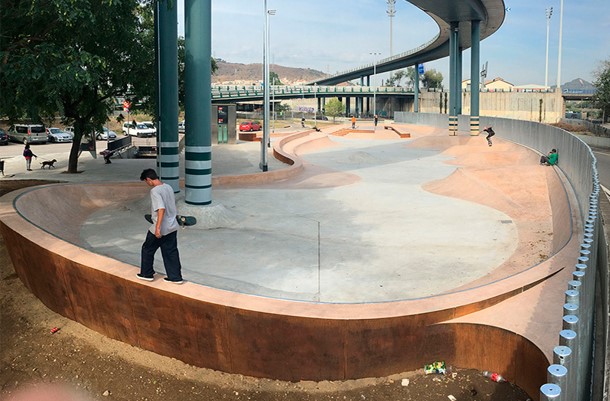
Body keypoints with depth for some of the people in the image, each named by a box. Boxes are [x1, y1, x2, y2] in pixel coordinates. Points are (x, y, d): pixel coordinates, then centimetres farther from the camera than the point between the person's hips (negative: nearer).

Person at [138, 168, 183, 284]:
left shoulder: (155, 191, -19)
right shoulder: (168, 187, 6)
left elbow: (161, 209, -28)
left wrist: (157, 227, -29)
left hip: (160, 229, -7)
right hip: (172, 227, 7)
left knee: (147, 249, 14)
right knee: (171, 252, 13)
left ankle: (147, 274, 26)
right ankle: (176, 277, 15)